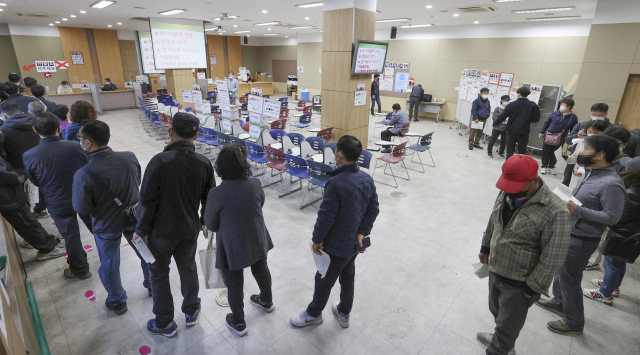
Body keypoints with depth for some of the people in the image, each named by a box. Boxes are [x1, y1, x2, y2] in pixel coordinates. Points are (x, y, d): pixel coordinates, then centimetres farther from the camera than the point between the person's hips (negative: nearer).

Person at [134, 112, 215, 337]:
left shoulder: (160, 161, -23)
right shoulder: (204, 163, -10)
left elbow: (147, 200, -18)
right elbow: (209, 198, 0)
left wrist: (141, 229, -4)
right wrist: (204, 221, 17)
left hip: (161, 230, -3)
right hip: (189, 229, 3)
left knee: (159, 273, 16)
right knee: (188, 268, 22)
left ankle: (165, 323, 31)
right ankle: (191, 312, 40)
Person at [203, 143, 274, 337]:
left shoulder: (217, 193, -26)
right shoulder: (255, 184, -16)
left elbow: (210, 224, -11)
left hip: (232, 246, -4)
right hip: (257, 240, 4)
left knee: (234, 283, 16)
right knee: (261, 270, 27)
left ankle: (238, 323, 36)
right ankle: (267, 301, 53)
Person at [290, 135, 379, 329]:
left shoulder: (336, 183, -30)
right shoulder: (367, 178, -6)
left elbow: (326, 217, -26)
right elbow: (373, 209, 0)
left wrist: (317, 240, -12)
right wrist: (362, 233, 0)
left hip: (336, 246, -7)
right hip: (355, 243, 7)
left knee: (324, 280, 16)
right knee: (348, 277, 25)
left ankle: (314, 313, 41)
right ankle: (344, 313, 47)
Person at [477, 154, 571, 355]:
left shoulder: (555, 212, -27)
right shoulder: (507, 193, -5)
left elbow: (553, 258, -22)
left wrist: (533, 288, -15)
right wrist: (486, 247, 20)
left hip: (519, 284, -7)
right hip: (495, 271, 7)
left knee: (508, 324, 13)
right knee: (497, 311, 27)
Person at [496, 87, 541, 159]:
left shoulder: (512, 104, -5)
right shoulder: (533, 105, -4)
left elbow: (503, 116, 0)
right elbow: (536, 119, -3)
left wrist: (496, 123, 16)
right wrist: (527, 120, 15)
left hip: (511, 132, 0)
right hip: (524, 132, 0)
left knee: (510, 151, 9)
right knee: (522, 153, 9)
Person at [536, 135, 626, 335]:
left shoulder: (611, 184, -25)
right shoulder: (590, 172, 3)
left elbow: (612, 217, -25)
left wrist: (578, 211, -27)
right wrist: (567, 203, 2)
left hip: (582, 240, -9)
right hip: (568, 232, 9)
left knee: (569, 278, 5)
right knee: (560, 269, 24)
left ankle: (573, 322, 25)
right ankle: (559, 302, 47)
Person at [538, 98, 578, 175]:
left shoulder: (573, 117, -2)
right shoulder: (555, 113, 0)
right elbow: (546, 122, 8)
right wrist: (542, 132, 4)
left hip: (559, 140, -1)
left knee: (553, 153, 10)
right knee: (546, 152, 7)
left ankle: (551, 167, 28)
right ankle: (544, 167, 21)